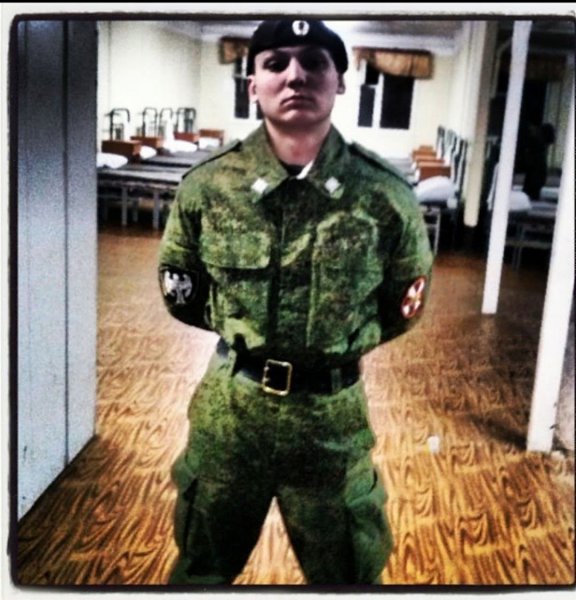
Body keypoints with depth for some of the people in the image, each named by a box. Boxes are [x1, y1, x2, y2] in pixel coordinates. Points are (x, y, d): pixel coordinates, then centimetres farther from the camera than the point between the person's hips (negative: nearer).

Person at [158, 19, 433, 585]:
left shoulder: (385, 195, -10)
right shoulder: (207, 185, -8)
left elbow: (404, 300, 5)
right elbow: (179, 287, 8)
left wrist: (343, 340, -3)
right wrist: (241, 329, 3)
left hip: (332, 415, 0)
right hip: (228, 408, 1)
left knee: (347, 570, 21)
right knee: (201, 564, 23)